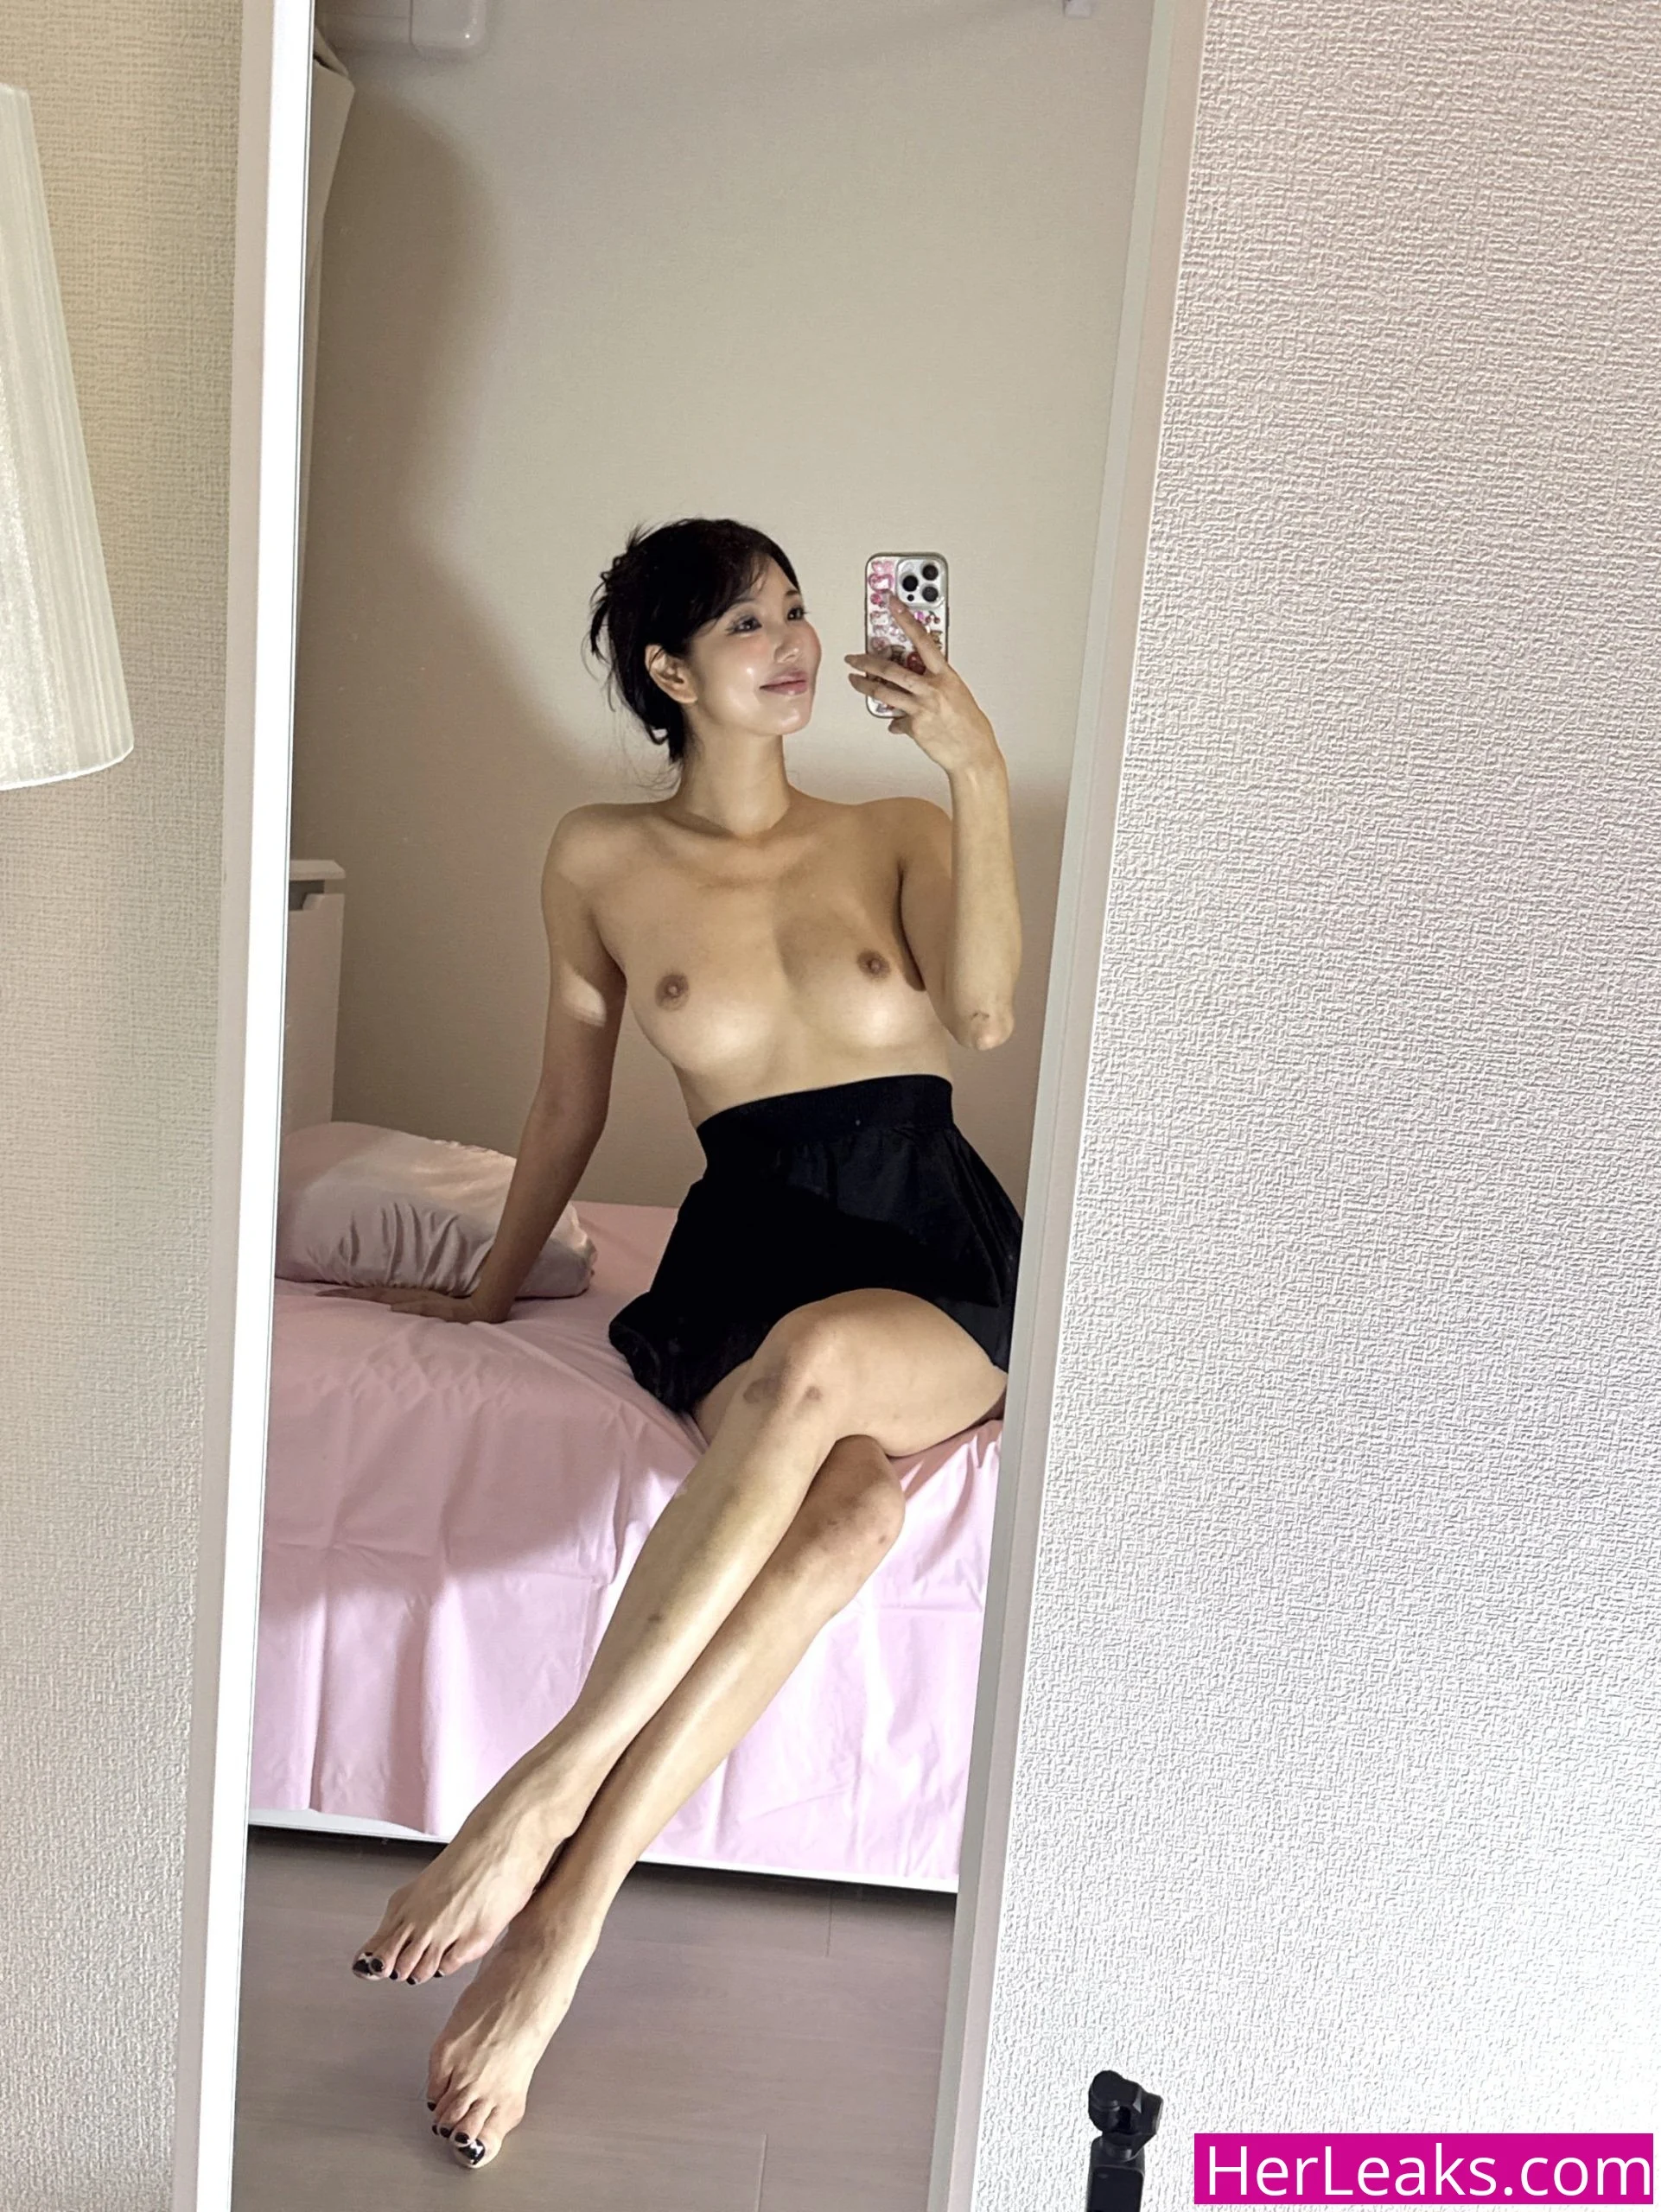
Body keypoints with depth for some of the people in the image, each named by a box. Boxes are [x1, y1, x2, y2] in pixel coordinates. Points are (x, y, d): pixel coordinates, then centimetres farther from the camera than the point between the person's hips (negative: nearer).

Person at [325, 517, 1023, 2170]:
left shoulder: (896, 831, 11)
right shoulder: (600, 861, 10)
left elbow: (981, 1015, -10)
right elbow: (569, 1105, 18)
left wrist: (980, 777, -16)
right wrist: (490, 1292, 23)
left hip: (943, 1261, 1)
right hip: (747, 1251, 0)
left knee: (813, 1363, -37)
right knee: (839, 1508, -34)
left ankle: (547, 1789, -32)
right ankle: (558, 1921, -32)